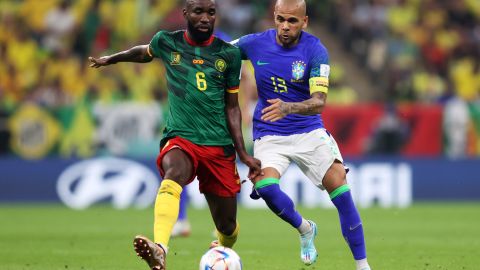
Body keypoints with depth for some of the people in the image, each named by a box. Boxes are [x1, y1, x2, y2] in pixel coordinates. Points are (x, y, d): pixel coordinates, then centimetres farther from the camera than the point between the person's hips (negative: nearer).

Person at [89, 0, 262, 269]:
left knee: (227, 225, 5)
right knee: (173, 175, -37)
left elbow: (232, 108, 10)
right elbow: (144, 53, 28)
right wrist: (111, 59, 42)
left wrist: (244, 153, 5)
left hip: (219, 146, 2)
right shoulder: (167, 43, 3)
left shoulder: (229, 54, 4)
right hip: (180, 137, -2)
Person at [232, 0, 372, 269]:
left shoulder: (315, 50, -13)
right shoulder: (255, 44, -6)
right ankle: (305, 229, 5)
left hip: (309, 131, -1)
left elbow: (319, 102, -22)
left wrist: (288, 108, -40)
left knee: (339, 186, -16)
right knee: (265, 186, -26)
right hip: (269, 135, 1)